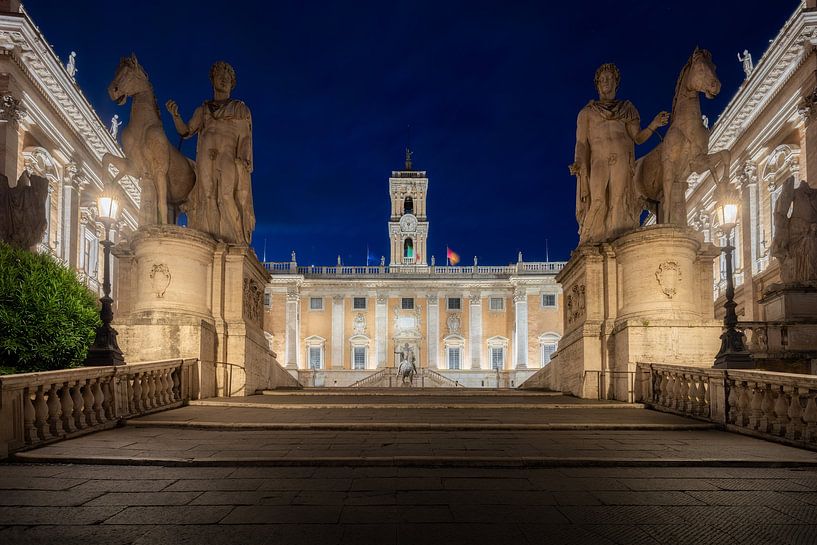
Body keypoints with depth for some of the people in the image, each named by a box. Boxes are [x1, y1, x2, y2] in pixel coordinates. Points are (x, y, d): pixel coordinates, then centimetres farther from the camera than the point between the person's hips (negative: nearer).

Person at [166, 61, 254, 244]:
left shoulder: (241, 110, 19)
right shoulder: (202, 110, 26)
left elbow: (246, 138, 7)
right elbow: (186, 131, 16)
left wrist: (244, 162, -9)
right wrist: (175, 115, -3)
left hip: (230, 159, -3)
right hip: (206, 160, 3)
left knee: (227, 197, -18)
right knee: (207, 198, -9)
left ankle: (235, 243, -21)